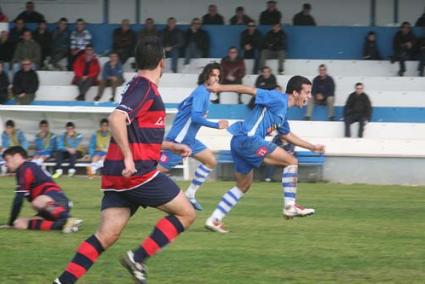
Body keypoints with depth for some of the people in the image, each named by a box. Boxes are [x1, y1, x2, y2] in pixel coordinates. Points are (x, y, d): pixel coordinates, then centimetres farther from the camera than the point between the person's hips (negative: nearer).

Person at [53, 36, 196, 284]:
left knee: (107, 235, 3)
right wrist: (128, 156, -27)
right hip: (137, 171, -9)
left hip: (118, 174, 9)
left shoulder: (141, 87, 20)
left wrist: (173, 146, 36)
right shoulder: (146, 89, -10)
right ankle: (138, 258, -5)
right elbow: (116, 119, -25)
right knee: (186, 213, 3)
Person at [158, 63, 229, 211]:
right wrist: (217, 125, -20)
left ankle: (190, 195, 12)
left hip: (189, 139, 10)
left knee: (211, 161, 11)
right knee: (159, 169, -11)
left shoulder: (203, 92, 14)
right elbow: (196, 116, -26)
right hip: (179, 139, -10)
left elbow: (181, 106, 25)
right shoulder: (201, 92, -15)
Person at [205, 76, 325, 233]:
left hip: (240, 143, 10)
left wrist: (312, 147, 40)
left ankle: (214, 220, 20)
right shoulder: (278, 99, -8)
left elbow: (287, 135, 37)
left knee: (243, 186, 21)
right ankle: (290, 206, -11)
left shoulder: (283, 111, 21)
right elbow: (249, 90, -12)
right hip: (248, 139, -10)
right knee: (291, 161, -9)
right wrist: (221, 88, -17)